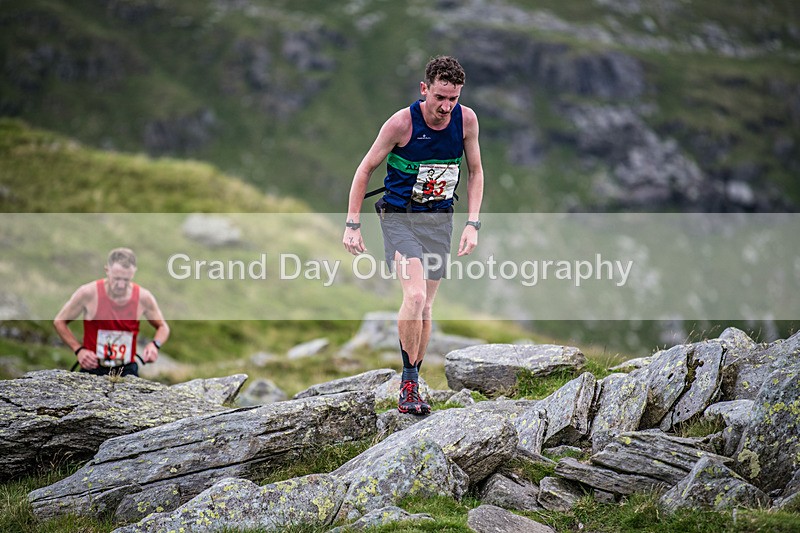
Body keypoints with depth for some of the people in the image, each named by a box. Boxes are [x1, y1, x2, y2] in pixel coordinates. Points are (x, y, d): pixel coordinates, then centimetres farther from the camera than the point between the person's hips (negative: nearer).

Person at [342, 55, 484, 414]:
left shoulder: (466, 119, -7)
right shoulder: (402, 122, -18)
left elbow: (475, 171, 7)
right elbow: (365, 169, -6)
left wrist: (472, 224, -1)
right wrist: (352, 225, -7)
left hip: (439, 219, 4)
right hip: (399, 217, -4)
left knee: (425, 307, 7)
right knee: (415, 296, -22)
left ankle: (411, 388, 19)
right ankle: (409, 385, -11)